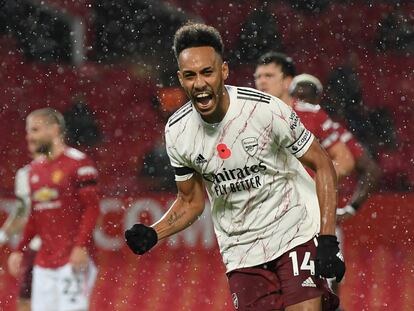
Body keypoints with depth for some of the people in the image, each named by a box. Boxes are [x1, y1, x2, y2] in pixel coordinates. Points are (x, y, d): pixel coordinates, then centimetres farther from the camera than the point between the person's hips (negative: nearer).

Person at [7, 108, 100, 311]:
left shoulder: (78, 163, -8)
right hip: (44, 261, 7)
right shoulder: (35, 168, 16)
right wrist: (19, 250, 17)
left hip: (74, 257, -7)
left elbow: (92, 208, -11)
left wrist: (82, 246, -20)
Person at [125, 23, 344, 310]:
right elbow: (191, 201, 10)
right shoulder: (177, 133, -5)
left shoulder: (265, 109, -17)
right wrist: (152, 234, -8)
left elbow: (322, 164, -8)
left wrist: (328, 240, -15)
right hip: (241, 250, 4)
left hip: (295, 233, -3)